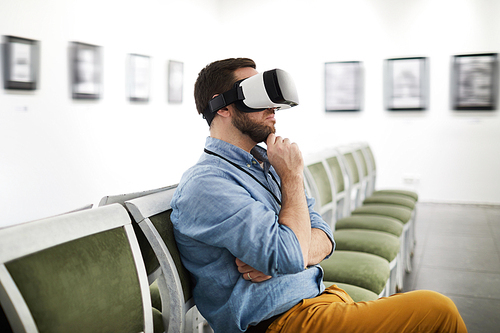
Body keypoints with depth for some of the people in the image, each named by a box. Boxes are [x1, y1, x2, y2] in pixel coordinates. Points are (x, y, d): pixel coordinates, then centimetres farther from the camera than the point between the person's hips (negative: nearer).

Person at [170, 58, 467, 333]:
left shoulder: (267, 161, 13)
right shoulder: (205, 184, -16)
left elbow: (323, 236, 8)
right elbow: (290, 257, -23)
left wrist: (288, 254, -13)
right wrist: (293, 175, -11)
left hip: (320, 295, 8)